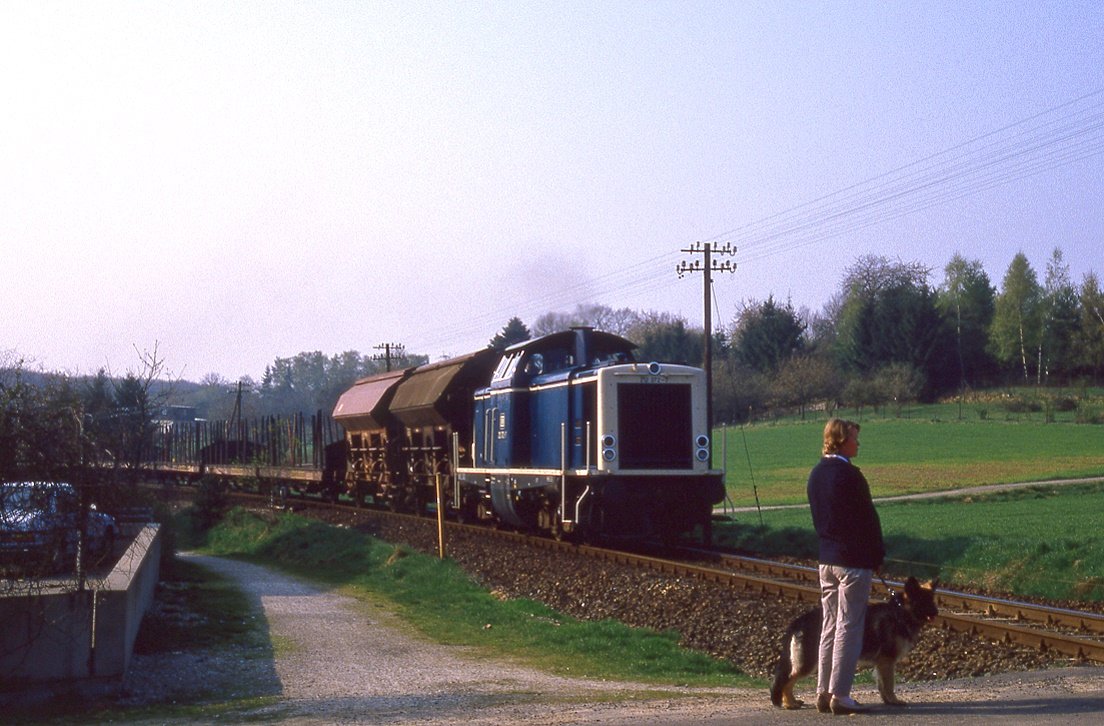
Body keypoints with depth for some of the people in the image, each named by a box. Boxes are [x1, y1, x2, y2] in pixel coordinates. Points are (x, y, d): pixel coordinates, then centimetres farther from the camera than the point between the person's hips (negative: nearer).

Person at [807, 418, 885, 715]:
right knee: (849, 627, -3)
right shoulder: (849, 474, -16)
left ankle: (823, 692, 15)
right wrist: (877, 556, -3)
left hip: (826, 559, 8)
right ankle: (839, 695, -2)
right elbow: (868, 517, -12)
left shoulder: (816, 473, 10)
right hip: (853, 560, -8)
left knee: (829, 625, 12)